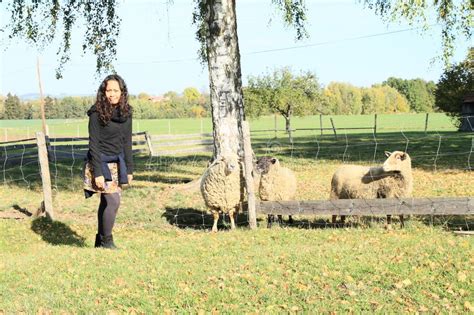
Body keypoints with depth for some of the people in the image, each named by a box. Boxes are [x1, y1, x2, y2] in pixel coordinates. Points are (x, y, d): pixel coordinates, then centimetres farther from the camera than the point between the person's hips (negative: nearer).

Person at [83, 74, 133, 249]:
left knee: (106, 202, 10)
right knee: (113, 201, -13)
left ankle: (100, 241, 21)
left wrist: (129, 169, 8)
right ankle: (106, 241, 1)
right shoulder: (97, 113, -11)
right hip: (101, 163, -5)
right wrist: (97, 173, -17)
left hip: (117, 164, 5)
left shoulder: (125, 113, 5)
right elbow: (94, 144, -12)